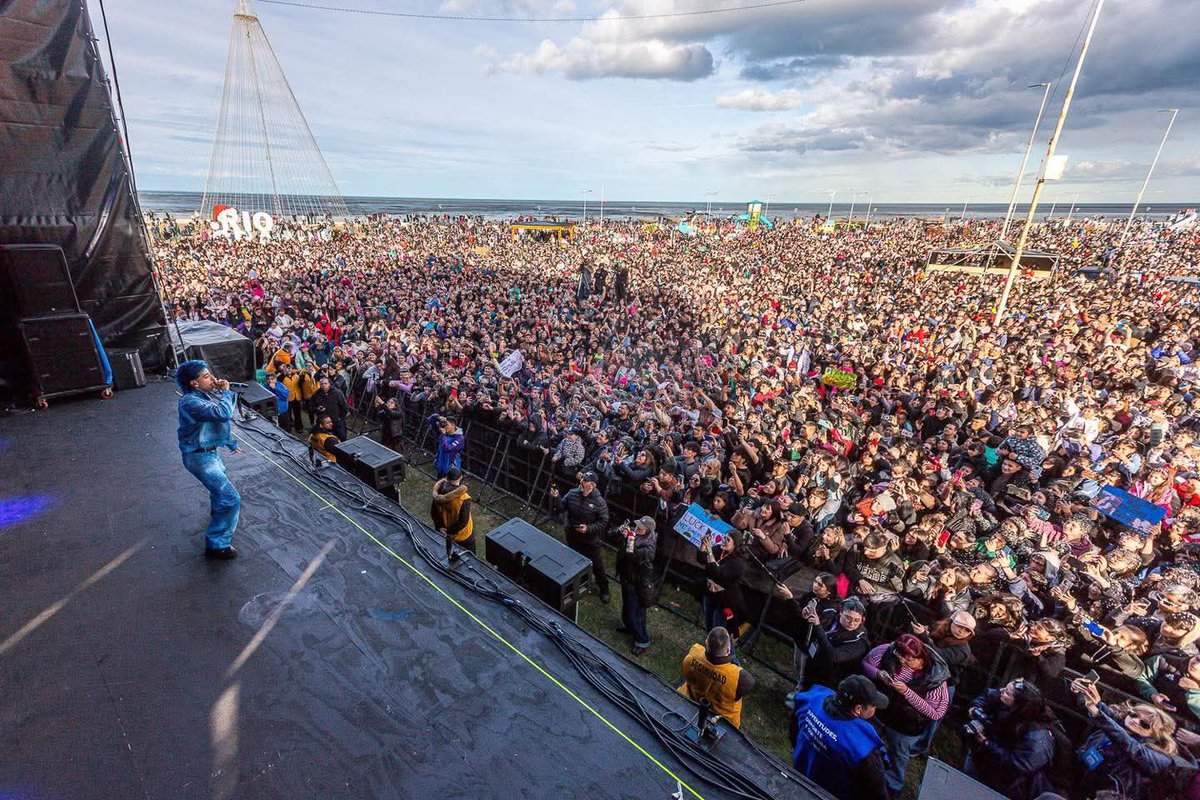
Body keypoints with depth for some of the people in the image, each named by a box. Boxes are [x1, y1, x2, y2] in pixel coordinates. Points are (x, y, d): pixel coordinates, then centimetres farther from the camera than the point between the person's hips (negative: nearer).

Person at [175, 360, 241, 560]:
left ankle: (218, 513, 65)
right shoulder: (190, 402, -26)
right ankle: (217, 544, -2)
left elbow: (219, 421, 17)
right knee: (231, 498, -12)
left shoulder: (207, 395, 2)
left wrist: (231, 443, 28)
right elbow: (223, 414, -40)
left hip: (210, 451, 10)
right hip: (200, 457, -10)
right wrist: (226, 392, -23)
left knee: (220, 480, 36)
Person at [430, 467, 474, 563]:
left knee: (445, 557, 30)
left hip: (443, 532, 5)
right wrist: (451, 532, -14)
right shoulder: (464, 499, -34)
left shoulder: (439, 494, -18)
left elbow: (433, 513, -6)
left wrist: (439, 527, -4)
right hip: (462, 536, -5)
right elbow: (463, 521, -27)